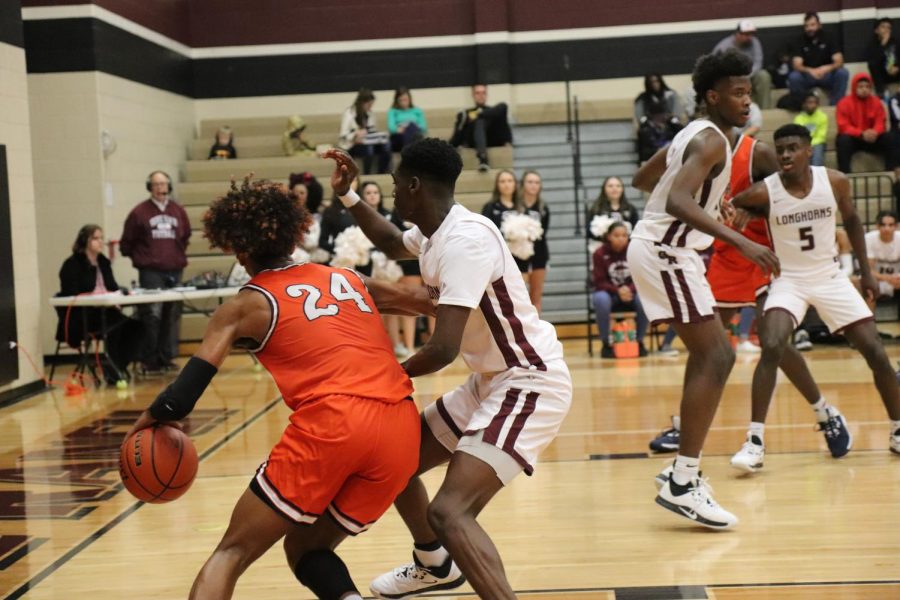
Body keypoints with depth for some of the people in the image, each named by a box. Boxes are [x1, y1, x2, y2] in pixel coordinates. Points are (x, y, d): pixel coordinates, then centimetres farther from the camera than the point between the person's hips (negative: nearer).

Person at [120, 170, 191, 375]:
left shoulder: (178, 211, 9)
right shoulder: (139, 212, -2)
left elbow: (185, 236, 20)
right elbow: (126, 243, 2)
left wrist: (179, 255, 12)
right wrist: (141, 258, 5)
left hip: (175, 271, 4)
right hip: (150, 272, -4)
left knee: (173, 316, 6)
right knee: (152, 316, -9)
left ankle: (167, 356, 13)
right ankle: (150, 360, -3)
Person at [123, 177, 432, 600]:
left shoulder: (246, 306, 12)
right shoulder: (349, 279, 25)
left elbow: (184, 395, 6)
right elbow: (420, 303, 33)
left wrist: (151, 419, 25)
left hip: (331, 423, -5)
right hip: (401, 429, 5)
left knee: (232, 554, 8)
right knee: (307, 548, 22)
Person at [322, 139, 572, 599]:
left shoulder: (464, 239, -24)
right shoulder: (434, 233, 7)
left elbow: (444, 350, -30)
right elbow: (391, 244, 34)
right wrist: (347, 195, 23)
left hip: (530, 383, -10)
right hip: (491, 380, 10)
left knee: (450, 512, -26)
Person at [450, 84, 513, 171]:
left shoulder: (495, 111, 30)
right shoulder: (464, 114, 25)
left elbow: (505, 127, 15)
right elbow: (458, 136, 13)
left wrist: (508, 142, -7)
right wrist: (449, 147, -9)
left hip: (494, 141, 1)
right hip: (474, 143, -1)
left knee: (503, 106, -12)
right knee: (479, 122, -39)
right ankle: (482, 158, -62)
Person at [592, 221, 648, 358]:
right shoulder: (600, 253, -11)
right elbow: (600, 282, -12)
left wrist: (630, 289, -29)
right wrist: (618, 291, -29)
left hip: (631, 292, 1)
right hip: (609, 292, -1)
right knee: (600, 299, -36)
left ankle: (639, 341, -11)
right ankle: (606, 344, -19)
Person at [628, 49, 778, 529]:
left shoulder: (695, 133, 14)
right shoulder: (712, 140, -16)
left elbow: (642, 179, 28)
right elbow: (676, 201, -33)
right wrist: (739, 240, -39)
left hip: (662, 248, 11)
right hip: (664, 251, -11)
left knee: (709, 354, 17)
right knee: (715, 358, -14)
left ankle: (683, 469, 20)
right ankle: (681, 485, -15)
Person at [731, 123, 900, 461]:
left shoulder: (835, 182, -9)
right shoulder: (764, 192, -17)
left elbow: (851, 220, 9)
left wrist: (865, 271, 10)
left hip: (830, 277, 3)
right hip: (788, 280, -2)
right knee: (771, 349, -25)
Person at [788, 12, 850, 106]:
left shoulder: (828, 39, -3)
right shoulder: (800, 42, -6)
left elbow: (839, 62, -12)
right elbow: (797, 65, -17)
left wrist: (826, 68, -34)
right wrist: (810, 70, -39)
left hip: (826, 75, 1)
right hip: (807, 77, -1)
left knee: (842, 73, -28)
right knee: (794, 77, -33)